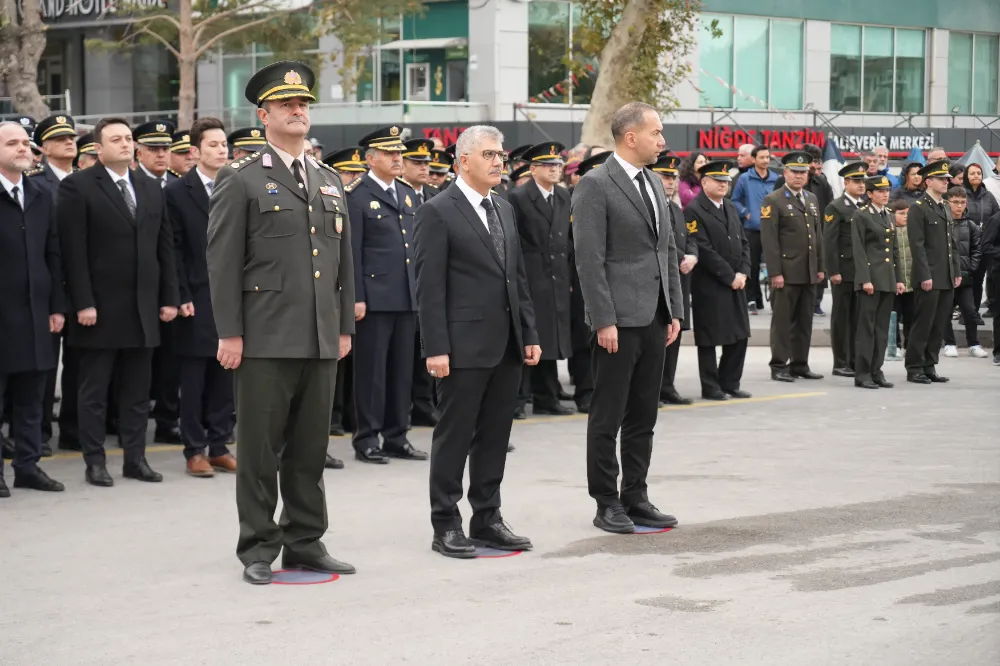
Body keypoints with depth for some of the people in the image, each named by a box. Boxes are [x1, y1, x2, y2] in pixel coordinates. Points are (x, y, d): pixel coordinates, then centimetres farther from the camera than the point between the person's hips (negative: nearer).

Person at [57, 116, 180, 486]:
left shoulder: (151, 190, 13)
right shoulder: (78, 187, -4)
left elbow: (164, 247, 13)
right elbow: (74, 250, -10)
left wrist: (169, 298, 7)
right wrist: (83, 303, -15)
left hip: (143, 308, 5)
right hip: (100, 309, -5)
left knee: (137, 390, 9)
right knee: (94, 390, 2)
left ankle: (135, 458, 16)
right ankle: (95, 462, 8)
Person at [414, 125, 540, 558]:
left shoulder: (504, 210, 15)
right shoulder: (438, 212, -7)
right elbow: (430, 287, -11)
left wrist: (529, 335, 12)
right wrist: (435, 348, -16)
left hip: (507, 346, 7)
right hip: (465, 346, -7)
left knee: (495, 437, 11)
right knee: (454, 437, 1)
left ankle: (487, 520, 19)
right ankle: (446, 526, 8)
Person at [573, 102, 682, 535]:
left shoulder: (654, 183, 15)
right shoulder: (595, 186, -10)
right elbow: (589, 259, -15)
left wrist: (675, 311, 13)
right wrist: (604, 320, -18)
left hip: (654, 318, 8)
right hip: (619, 320, -8)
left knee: (643, 416, 12)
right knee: (608, 417, 1)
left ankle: (635, 497, 19)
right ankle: (606, 503, 8)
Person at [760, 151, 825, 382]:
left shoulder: (812, 199, 16)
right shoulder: (773, 201, -6)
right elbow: (769, 240, -11)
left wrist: (820, 267, 13)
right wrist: (775, 273, -16)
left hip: (809, 273, 6)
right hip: (786, 273, -6)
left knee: (805, 322, 9)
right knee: (782, 321, -1)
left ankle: (800, 365, 16)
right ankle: (779, 367, 4)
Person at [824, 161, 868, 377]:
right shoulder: (836, 208, -5)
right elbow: (829, 242, -9)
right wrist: (833, 271, -14)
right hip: (844, 271, -5)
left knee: (858, 318, 7)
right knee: (842, 317, 2)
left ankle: (856, 361, 12)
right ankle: (840, 364, 6)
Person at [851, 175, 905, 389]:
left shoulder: (889, 217, 16)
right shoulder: (861, 216, -5)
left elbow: (894, 250, 18)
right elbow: (859, 251, -10)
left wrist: (899, 279, 11)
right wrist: (865, 279, -17)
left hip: (888, 280, 7)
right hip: (870, 278, -7)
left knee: (882, 327, 7)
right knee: (867, 327, -5)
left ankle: (876, 371, 12)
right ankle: (862, 373, -2)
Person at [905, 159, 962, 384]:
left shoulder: (945, 208, 17)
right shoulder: (918, 209, -7)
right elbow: (917, 245, -13)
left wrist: (957, 272, 13)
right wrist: (925, 276, -17)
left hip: (947, 279, 7)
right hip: (929, 278, -7)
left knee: (939, 326, 8)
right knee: (923, 324, -4)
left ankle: (929, 367, 14)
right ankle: (914, 368, 2)